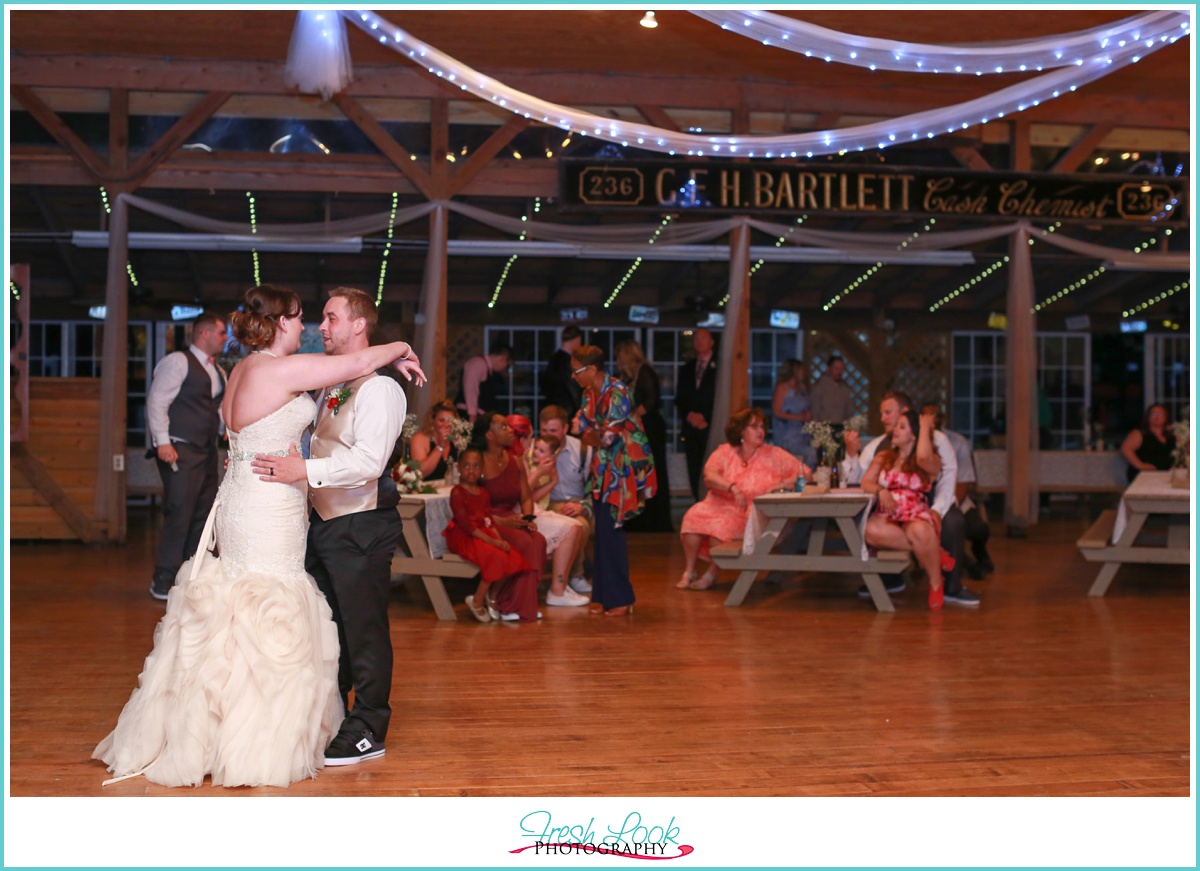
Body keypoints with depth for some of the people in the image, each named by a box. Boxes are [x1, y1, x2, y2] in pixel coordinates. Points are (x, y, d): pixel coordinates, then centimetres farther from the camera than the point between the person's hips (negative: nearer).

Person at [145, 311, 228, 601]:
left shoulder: (217, 371, 21)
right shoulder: (177, 362, -4)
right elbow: (156, 402, -11)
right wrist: (162, 442, -19)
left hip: (207, 452, 8)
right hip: (180, 451, -8)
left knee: (203, 516, 8)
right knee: (179, 514, -11)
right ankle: (163, 581, -3)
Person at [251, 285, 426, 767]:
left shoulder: (380, 388, -16)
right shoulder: (331, 383, 13)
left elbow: (369, 461, -27)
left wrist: (306, 470, -33)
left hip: (361, 528, -9)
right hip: (323, 523, 9)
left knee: (363, 631, 1)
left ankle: (367, 733, 13)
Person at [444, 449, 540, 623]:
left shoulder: (483, 493, 17)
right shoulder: (457, 492, -8)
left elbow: (490, 519, 12)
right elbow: (465, 523, -16)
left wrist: (499, 539, -8)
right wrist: (490, 540, -21)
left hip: (483, 535, 8)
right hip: (463, 537, -7)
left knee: (515, 559, -12)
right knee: (497, 557, -29)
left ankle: (492, 598, 5)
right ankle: (477, 601, -12)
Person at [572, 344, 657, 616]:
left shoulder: (616, 393, -17)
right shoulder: (590, 394, 9)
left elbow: (608, 436, -17)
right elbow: (584, 433, 9)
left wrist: (592, 437, 1)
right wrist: (597, 438, -10)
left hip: (622, 469, -8)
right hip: (603, 470, 8)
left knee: (610, 530, -7)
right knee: (603, 530, 7)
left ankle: (620, 598, 2)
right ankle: (603, 595, 14)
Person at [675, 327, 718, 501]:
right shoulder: (686, 368, 19)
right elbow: (679, 398, 16)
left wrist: (706, 419, -8)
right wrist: (689, 415, -2)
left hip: (711, 427, -5)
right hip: (691, 427, 5)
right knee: (694, 472, 0)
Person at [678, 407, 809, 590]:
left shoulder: (774, 455, 4)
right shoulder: (724, 452, 4)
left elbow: (806, 475, 2)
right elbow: (709, 477, -13)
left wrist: (782, 484, -16)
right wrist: (733, 488, -31)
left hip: (751, 513, -2)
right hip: (720, 505, 2)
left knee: (722, 524, -32)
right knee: (694, 517, -28)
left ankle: (711, 574, -12)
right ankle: (689, 572, -15)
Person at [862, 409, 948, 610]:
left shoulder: (931, 462, 7)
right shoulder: (883, 456, 21)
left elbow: (923, 457, -19)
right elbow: (866, 482, 10)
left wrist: (925, 426, -3)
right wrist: (881, 491, -13)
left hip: (915, 517, -2)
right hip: (887, 517, 2)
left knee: (920, 531, -41)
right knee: (871, 531, -36)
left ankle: (936, 584, -14)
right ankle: (932, 551, -18)